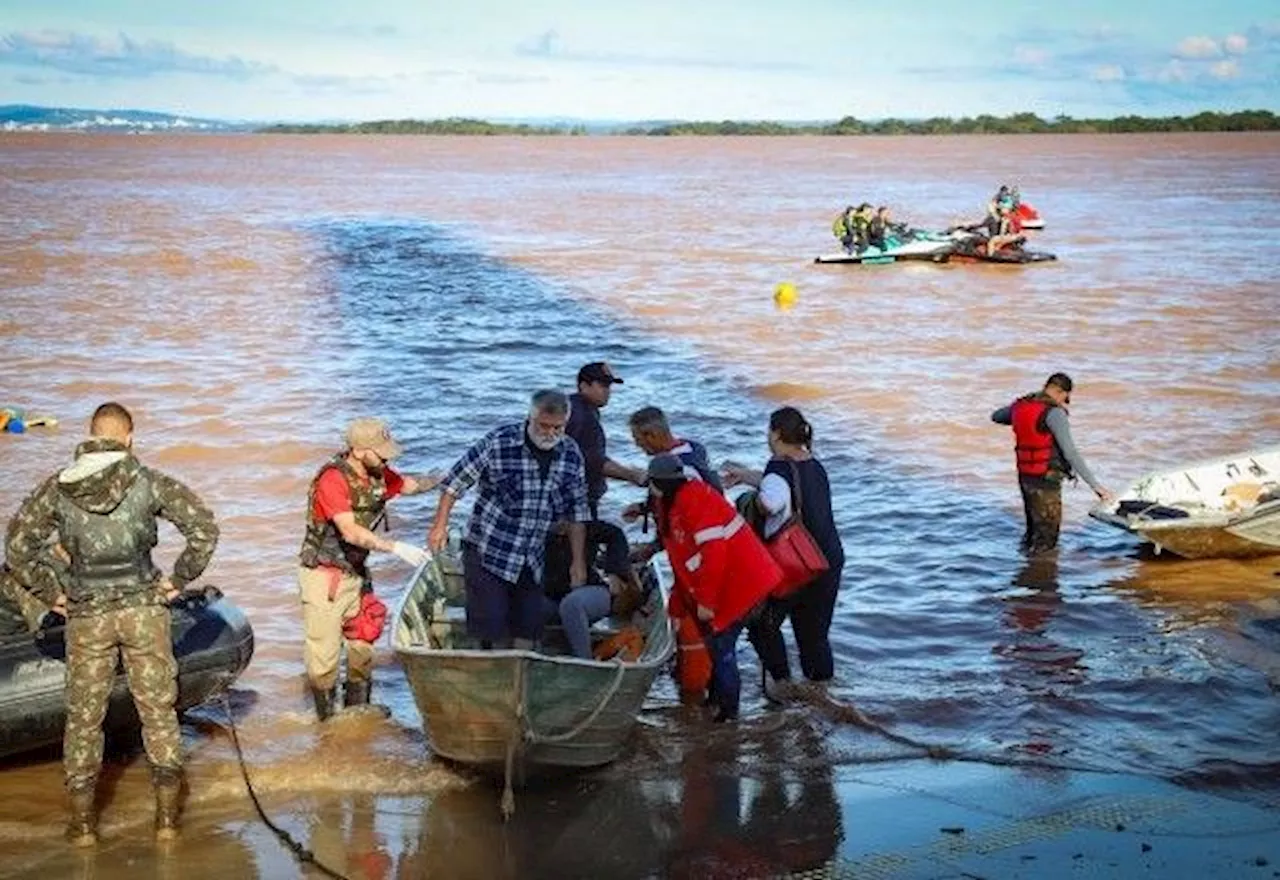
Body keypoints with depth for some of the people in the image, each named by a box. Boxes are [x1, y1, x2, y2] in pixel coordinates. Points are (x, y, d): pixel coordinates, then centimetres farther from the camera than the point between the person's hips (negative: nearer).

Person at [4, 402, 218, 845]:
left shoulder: (58, 487, -1)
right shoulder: (148, 482, -5)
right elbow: (204, 528, -8)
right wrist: (179, 580, 2)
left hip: (86, 615, 1)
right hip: (144, 609, -1)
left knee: (83, 715, 12)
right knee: (158, 710, 9)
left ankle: (82, 821, 16)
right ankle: (167, 816, 13)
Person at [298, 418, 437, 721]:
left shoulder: (377, 474, -1)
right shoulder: (333, 479, -25)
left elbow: (408, 485, 19)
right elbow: (351, 533, -34)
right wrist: (397, 548, -39)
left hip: (357, 571, 8)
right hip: (323, 575, -8)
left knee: (363, 645, 14)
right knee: (324, 648, 0)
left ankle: (358, 710, 30)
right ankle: (328, 720, 14)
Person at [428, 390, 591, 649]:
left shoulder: (571, 455, -2)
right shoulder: (498, 443, -16)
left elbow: (576, 512, 6)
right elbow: (456, 481, -7)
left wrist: (578, 562, 6)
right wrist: (440, 525, -7)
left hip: (532, 560, 5)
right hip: (487, 552, -4)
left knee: (528, 628, 8)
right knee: (489, 627, -5)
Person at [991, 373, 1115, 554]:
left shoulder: (1020, 405, 5)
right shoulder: (1054, 413, -18)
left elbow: (996, 417, 28)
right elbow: (1070, 453, -24)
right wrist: (1094, 485, -23)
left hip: (1025, 477, 8)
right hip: (1046, 480, -8)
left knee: (1033, 530, 21)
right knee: (1045, 540, 0)